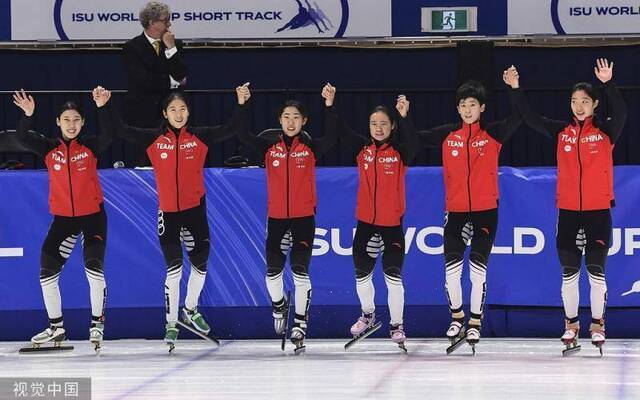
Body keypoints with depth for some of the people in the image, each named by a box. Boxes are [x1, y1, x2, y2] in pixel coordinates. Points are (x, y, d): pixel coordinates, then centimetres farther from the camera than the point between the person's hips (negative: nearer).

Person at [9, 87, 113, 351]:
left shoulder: (90, 147, -6)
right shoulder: (49, 149, -1)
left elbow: (107, 135, -26)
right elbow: (22, 138, -15)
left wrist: (102, 108, -42)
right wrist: (28, 114, -32)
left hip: (93, 216, -3)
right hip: (63, 218, 3)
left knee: (94, 267, -16)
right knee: (47, 272, -1)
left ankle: (97, 323, 0)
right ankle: (56, 328, 13)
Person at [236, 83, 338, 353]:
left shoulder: (311, 147, -2)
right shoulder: (270, 146, 2)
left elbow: (331, 139, -21)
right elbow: (243, 136, -11)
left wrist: (329, 105, -31)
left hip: (304, 217, -2)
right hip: (276, 217, 2)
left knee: (300, 272, -7)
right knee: (273, 273, 4)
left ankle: (299, 325, 1)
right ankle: (279, 306, 34)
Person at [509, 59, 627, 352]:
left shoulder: (605, 130, -3)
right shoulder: (562, 131, 5)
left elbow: (620, 113, -22)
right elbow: (530, 119, 2)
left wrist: (608, 84, -37)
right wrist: (516, 90, -9)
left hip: (598, 211, -3)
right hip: (568, 211, 3)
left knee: (596, 271, 1)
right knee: (569, 272, 7)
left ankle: (597, 324, 13)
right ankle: (571, 324, 18)